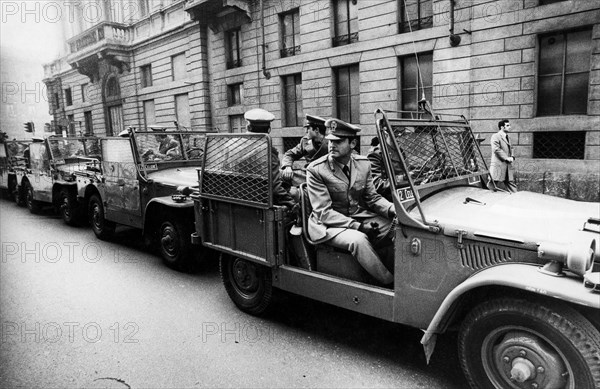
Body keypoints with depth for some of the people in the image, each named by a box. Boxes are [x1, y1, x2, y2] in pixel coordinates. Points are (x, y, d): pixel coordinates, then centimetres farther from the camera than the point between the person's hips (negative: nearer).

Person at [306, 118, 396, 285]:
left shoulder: (364, 164, 1)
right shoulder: (315, 170, -16)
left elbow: (373, 197, 7)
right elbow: (323, 212, -19)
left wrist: (393, 210, -15)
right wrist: (358, 226, -27)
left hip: (359, 217, 6)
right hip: (328, 224, -5)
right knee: (358, 239, -33)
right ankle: (389, 283, -16)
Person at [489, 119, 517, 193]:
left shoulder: (507, 138, 22)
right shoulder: (495, 136, -6)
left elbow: (510, 149, 26)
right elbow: (496, 149, -18)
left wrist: (511, 157, 4)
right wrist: (506, 157, -18)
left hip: (508, 167, 9)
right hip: (498, 167, -9)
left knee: (512, 189, 6)